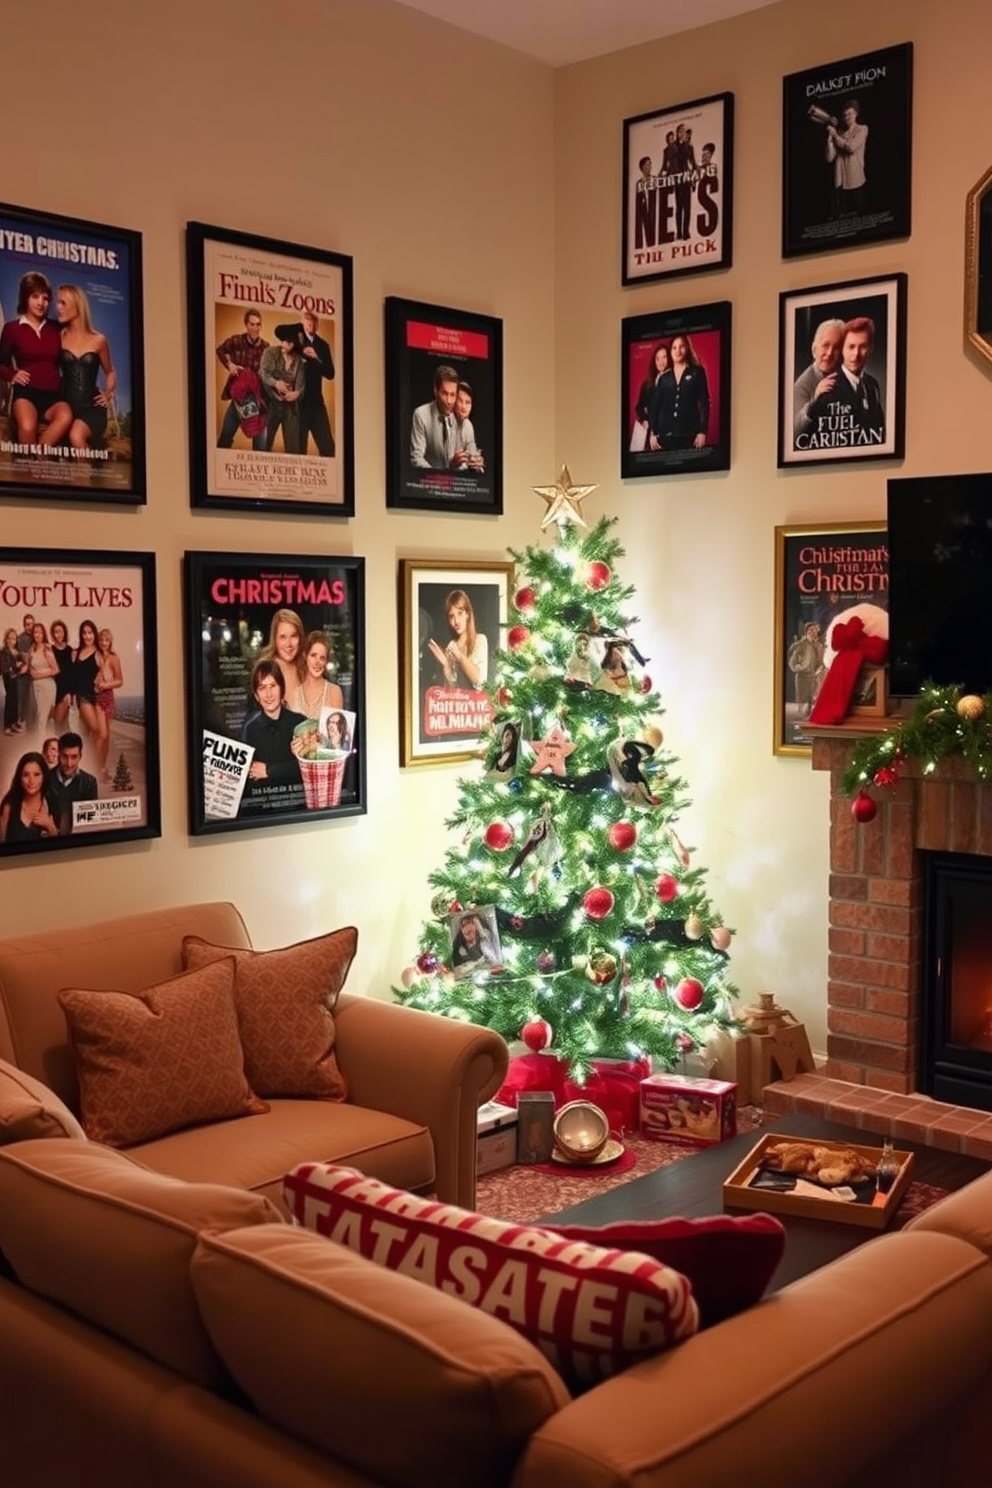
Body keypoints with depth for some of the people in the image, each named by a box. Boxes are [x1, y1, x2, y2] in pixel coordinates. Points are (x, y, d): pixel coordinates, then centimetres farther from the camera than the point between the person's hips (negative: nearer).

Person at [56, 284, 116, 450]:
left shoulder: (98, 340, 7)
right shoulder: (59, 337, 8)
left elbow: (110, 373, 23)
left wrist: (108, 394, 9)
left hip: (92, 407, -1)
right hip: (66, 405, 1)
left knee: (76, 436, -33)